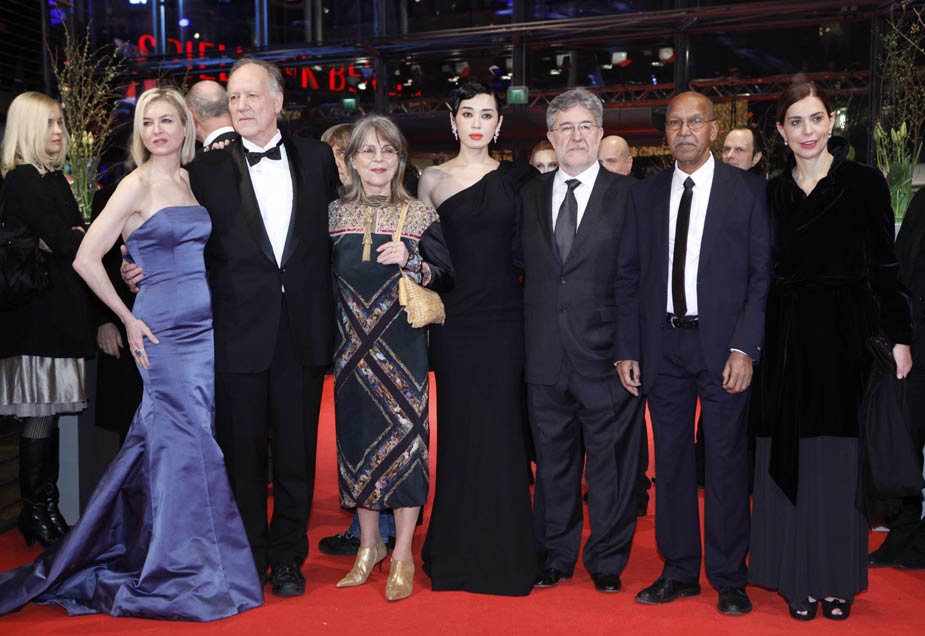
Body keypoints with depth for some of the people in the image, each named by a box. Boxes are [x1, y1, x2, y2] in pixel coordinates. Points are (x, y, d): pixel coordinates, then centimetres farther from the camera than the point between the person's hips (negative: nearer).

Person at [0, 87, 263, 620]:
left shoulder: (191, 182, 12)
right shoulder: (137, 185, -6)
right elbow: (87, 260, -9)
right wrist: (129, 320, -5)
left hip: (207, 327, 5)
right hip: (165, 331, -5)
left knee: (165, 439, 10)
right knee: (186, 441, -3)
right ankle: (185, 570, 10)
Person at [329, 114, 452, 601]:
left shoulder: (420, 215, 2)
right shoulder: (336, 213, 8)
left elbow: (446, 277, 1)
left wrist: (411, 262, -15)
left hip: (402, 346, -2)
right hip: (353, 344, 3)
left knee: (404, 432, -4)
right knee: (356, 432, 6)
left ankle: (402, 555, 6)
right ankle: (369, 544, 21)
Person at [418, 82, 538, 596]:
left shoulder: (518, 178, 6)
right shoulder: (433, 180, 6)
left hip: (505, 319, 0)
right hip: (455, 318, 0)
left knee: (502, 432, 2)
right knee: (458, 432, 5)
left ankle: (504, 555, 14)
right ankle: (457, 552, 18)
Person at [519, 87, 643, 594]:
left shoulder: (629, 194, 0)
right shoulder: (529, 196, 11)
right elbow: (521, 266, 11)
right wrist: (526, 335, 2)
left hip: (606, 350, -3)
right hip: (546, 355, 3)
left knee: (611, 460, 6)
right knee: (552, 458, 12)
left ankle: (607, 561, 21)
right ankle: (555, 557, 27)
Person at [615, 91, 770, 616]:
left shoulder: (748, 190, 0)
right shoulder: (646, 195, 10)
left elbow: (763, 273, -3)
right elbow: (629, 276, 10)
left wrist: (745, 348, -11)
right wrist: (628, 350, 4)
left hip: (723, 344, -3)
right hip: (662, 345, 3)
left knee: (727, 461, 3)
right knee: (671, 459, 10)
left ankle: (729, 579, 15)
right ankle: (680, 571, 22)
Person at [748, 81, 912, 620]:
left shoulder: (864, 182, -2)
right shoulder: (773, 193, 8)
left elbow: (884, 265, -2)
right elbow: (767, 271, 9)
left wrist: (898, 336, -7)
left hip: (848, 333, -2)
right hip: (789, 338, 3)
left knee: (840, 459, 5)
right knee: (791, 459, 5)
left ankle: (839, 578, 18)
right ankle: (798, 577, 16)